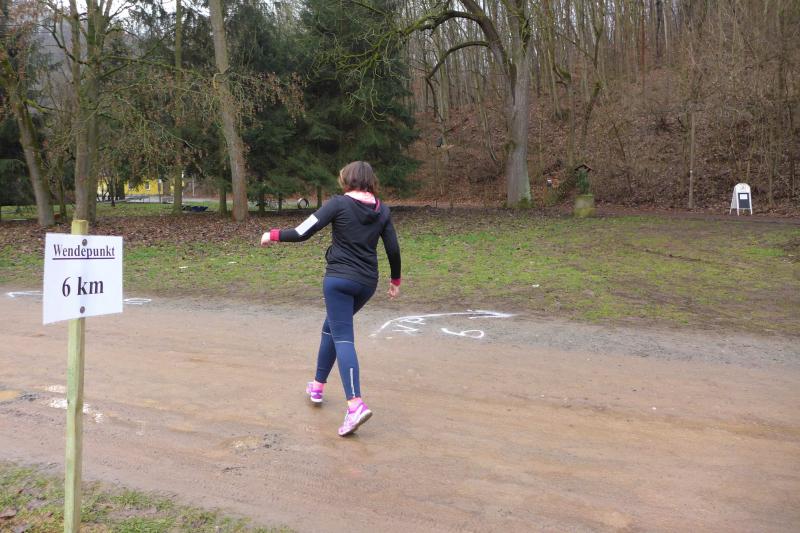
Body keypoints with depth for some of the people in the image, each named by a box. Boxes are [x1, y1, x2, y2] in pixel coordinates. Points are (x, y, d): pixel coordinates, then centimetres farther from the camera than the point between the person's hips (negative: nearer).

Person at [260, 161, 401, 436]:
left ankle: (356, 405, -23)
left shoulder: (339, 204, -7)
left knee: (343, 338, -8)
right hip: (367, 283, 6)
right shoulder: (382, 210, 6)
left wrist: (273, 235, 5)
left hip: (339, 280, -5)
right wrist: (395, 280, 20)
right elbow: (393, 248, 7)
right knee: (331, 327, 24)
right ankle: (318, 386, 33)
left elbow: (302, 233, -10)